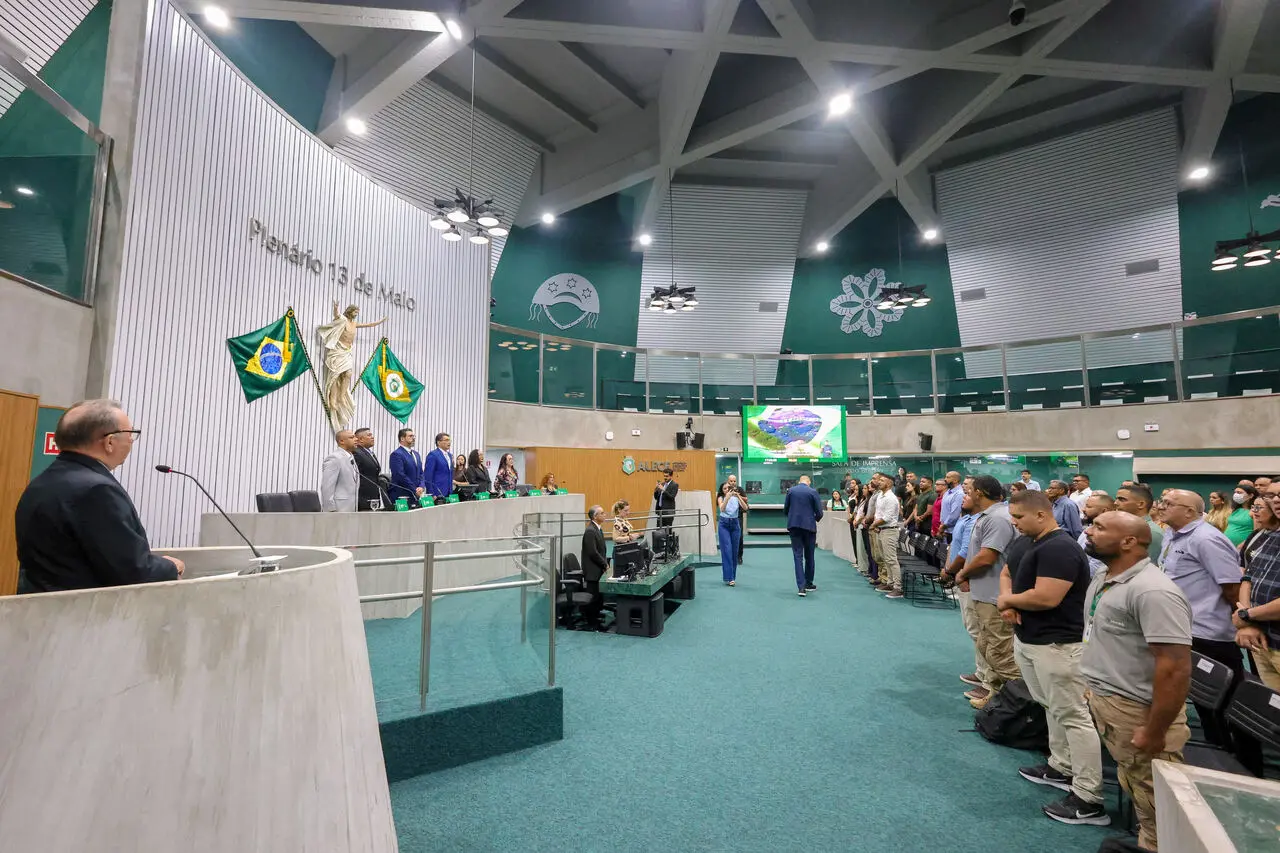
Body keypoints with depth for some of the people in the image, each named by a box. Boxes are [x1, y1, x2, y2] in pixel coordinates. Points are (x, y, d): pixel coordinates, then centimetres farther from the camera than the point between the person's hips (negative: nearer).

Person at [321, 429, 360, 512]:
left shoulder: (351, 458, 15)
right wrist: (331, 510, -19)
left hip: (350, 508, 9)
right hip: (339, 509, -9)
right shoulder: (334, 458, -11)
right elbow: (327, 487, -16)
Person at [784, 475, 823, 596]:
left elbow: (785, 509, 6)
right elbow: (819, 513, -4)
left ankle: (801, 586, -7)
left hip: (794, 526, 1)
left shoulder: (790, 490, 2)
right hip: (809, 526, -1)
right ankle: (808, 584, 25)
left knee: (798, 556, 1)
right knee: (809, 556, 14)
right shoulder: (813, 492, -4)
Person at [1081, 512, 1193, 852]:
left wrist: (1155, 732, -23)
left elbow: (1175, 667, -27)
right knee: (1133, 790, 24)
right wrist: (1094, 684, 16)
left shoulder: (1152, 592, -25)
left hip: (1138, 711, -8)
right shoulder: (1103, 580, 5)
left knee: (1153, 804, 11)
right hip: (1104, 701, 8)